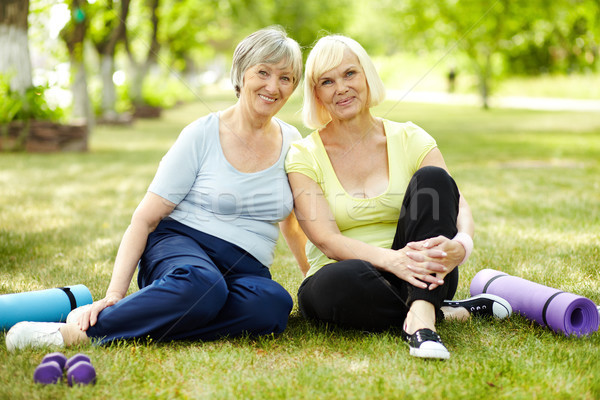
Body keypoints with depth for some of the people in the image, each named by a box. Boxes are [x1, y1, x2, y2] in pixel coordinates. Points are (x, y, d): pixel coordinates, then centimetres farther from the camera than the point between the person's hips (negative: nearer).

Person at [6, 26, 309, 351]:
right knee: (201, 285, -42)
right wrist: (114, 294, -16)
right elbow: (144, 218, -6)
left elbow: (289, 220, 25)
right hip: (180, 243, -4)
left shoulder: (291, 142, 9)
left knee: (274, 304, -35)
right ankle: (72, 332, -31)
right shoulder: (202, 135, -4)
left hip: (244, 269, 4)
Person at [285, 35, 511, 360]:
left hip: (418, 277, 2)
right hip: (341, 279, -1)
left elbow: (459, 206, -9)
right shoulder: (303, 156, -2)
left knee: (432, 178, -21)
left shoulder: (409, 139, 4)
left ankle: (421, 316, -34)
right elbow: (326, 240, -15)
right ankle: (448, 312, -15)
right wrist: (391, 259, -34)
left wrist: (460, 244, -34)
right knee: (341, 280, -39)